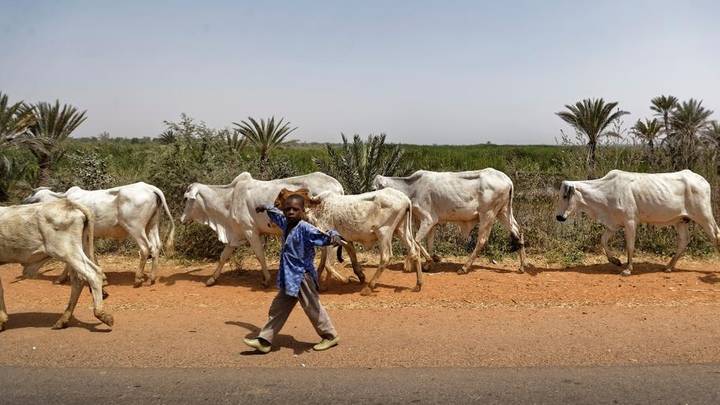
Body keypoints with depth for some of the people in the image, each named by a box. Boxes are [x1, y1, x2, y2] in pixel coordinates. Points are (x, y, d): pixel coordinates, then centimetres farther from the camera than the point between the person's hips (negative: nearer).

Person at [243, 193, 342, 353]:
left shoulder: (305, 229, -21)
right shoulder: (286, 223, 3)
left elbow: (323, 235, -34)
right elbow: (277, 215, 26)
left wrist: (334, 237, -54)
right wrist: (266, 208, 38)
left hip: (302, 276, -8)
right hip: (288, 277, 8)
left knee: (313, 309, 5)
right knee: (278, 309, 14)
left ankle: (330, 336, 24)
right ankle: (264, 341, 23)